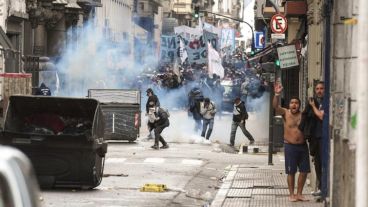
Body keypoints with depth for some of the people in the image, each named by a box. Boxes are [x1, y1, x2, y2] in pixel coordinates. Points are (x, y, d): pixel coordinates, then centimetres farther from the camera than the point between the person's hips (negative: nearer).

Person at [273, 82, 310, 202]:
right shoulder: (285, 113, -4)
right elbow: (276, 106, -21)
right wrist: (277, 94, -35)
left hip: (302, 145, 3)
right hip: (290, 146, -3)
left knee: (304, 171, 6)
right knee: (291, 172, 1)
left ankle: (299, 194, 19)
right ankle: (291, 194, 10)